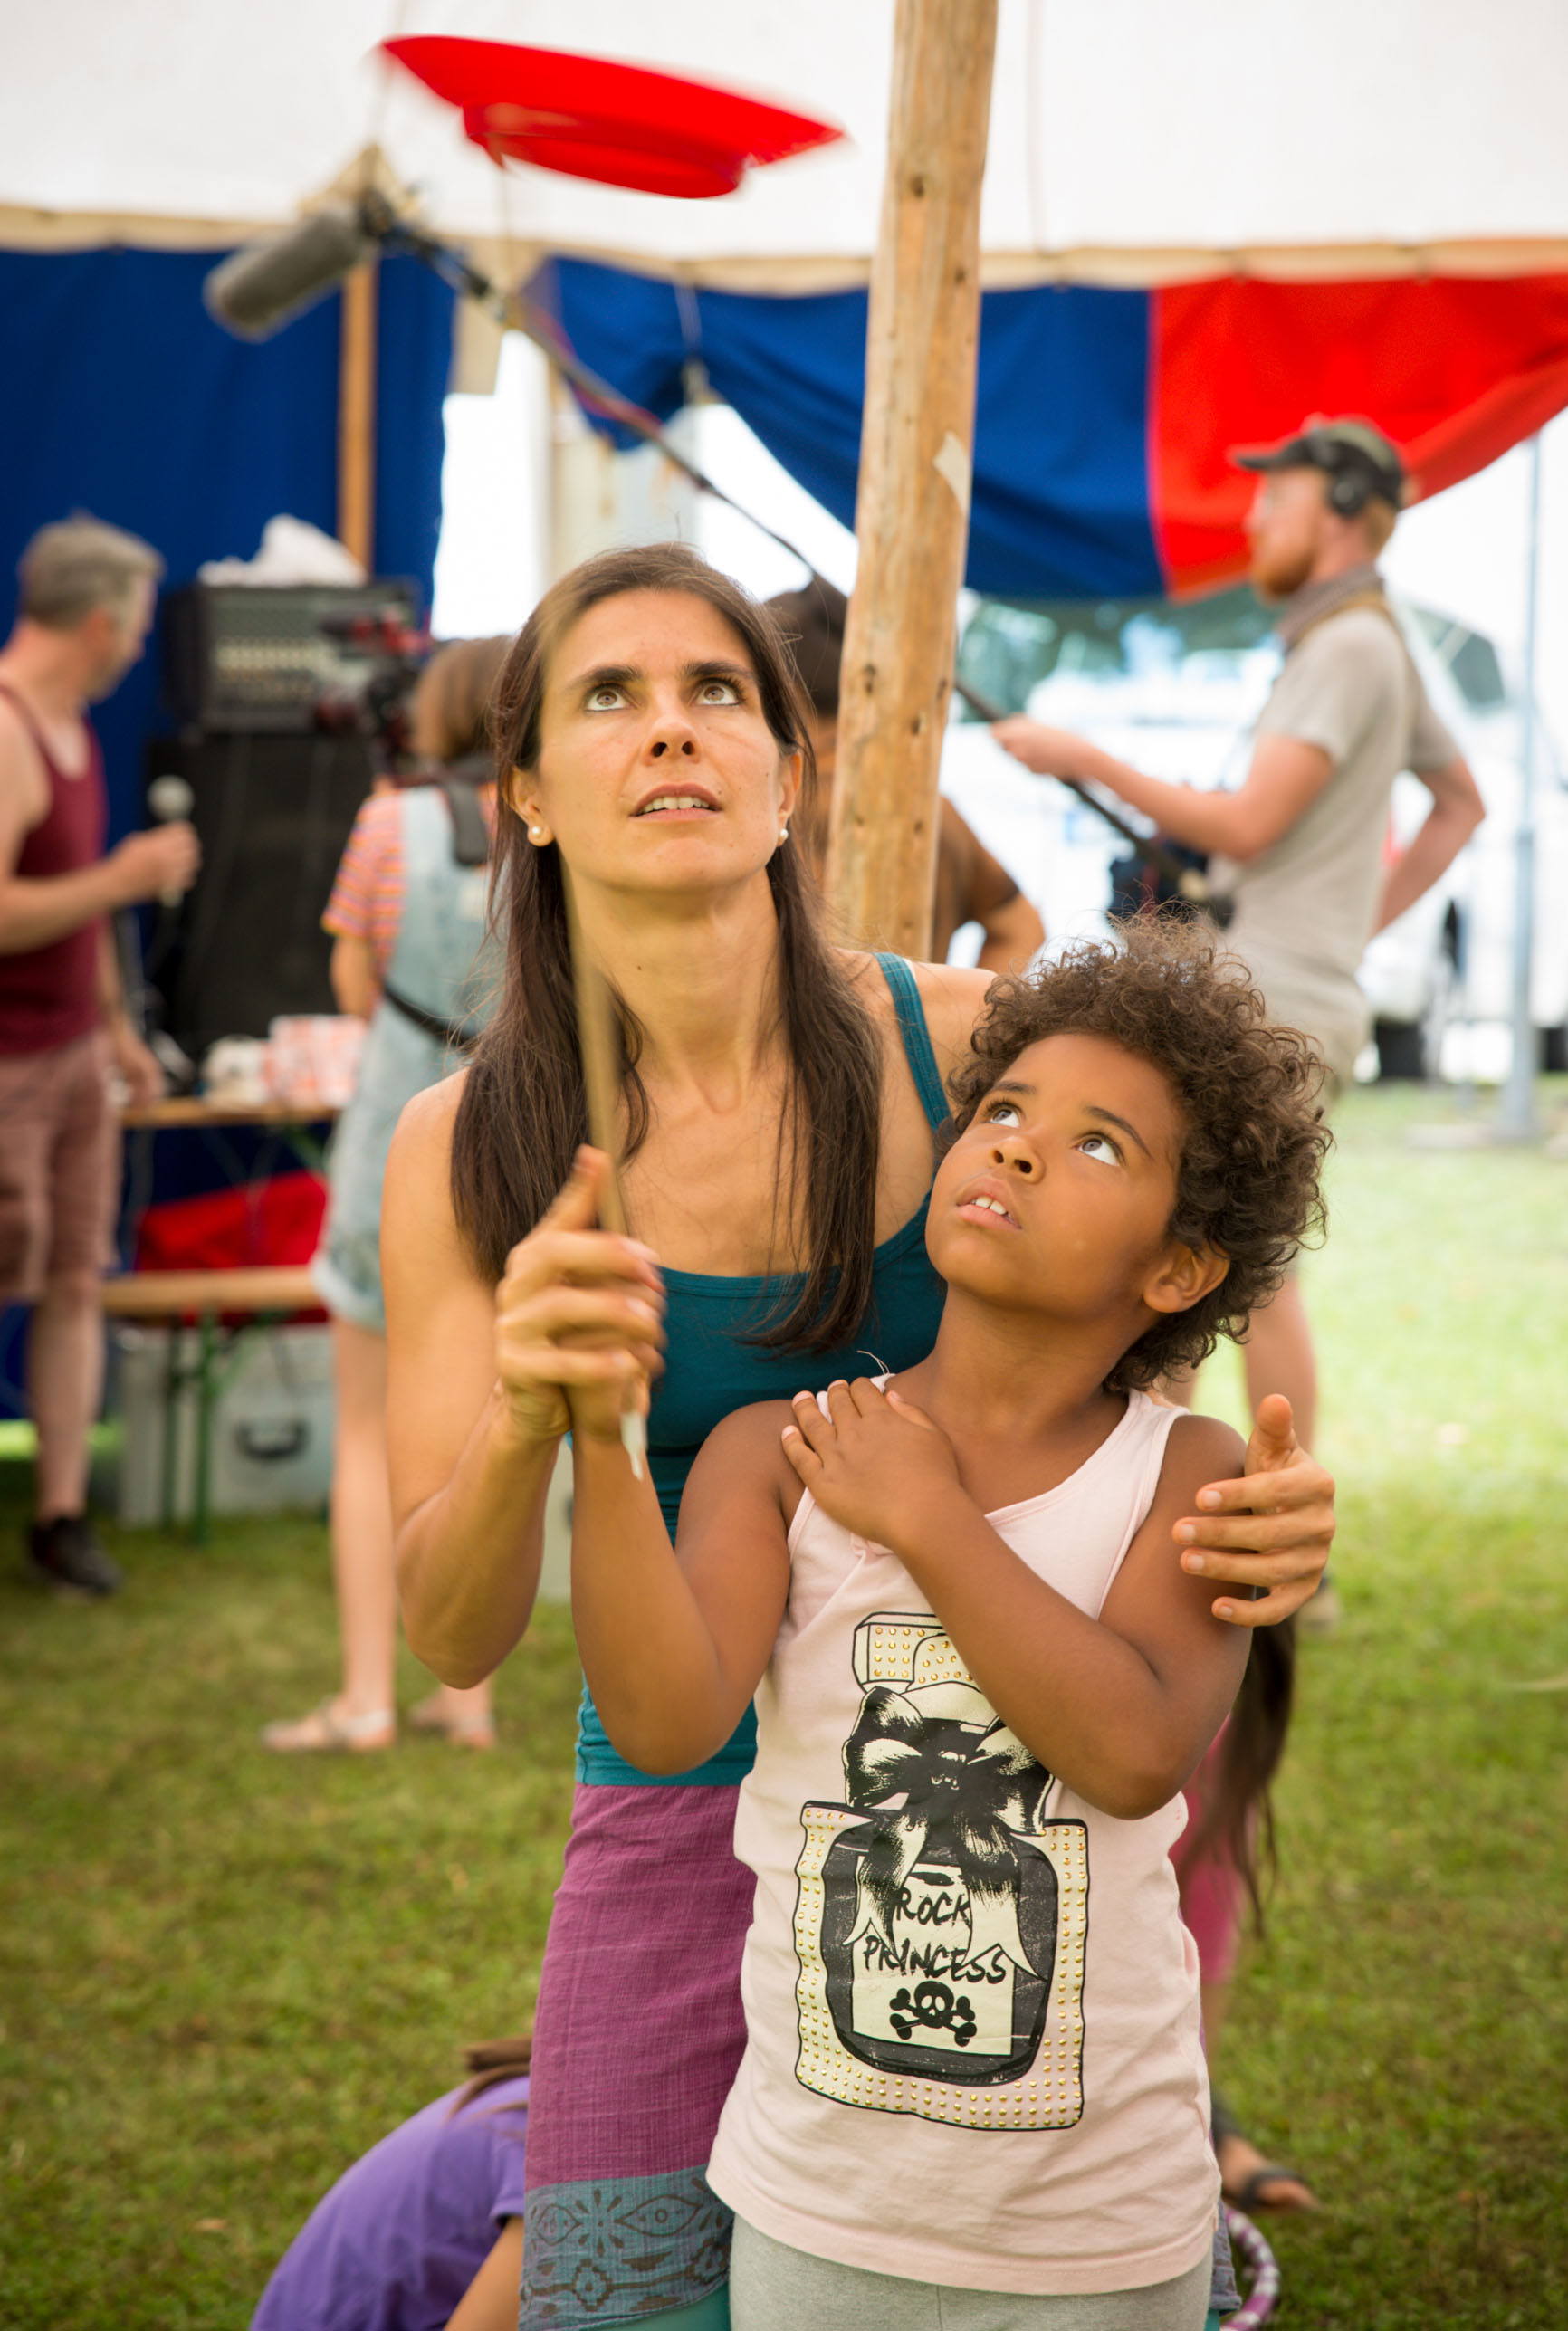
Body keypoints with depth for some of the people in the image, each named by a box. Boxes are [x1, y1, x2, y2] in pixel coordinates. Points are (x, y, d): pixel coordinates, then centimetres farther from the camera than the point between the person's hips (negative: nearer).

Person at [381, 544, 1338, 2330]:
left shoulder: (969, 1044, -9)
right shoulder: (466, 1157, -7)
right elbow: (451, 1634, -10)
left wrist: (1270, 1516, -17)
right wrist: (522, 1422, -31)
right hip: (685, 1825, 0)